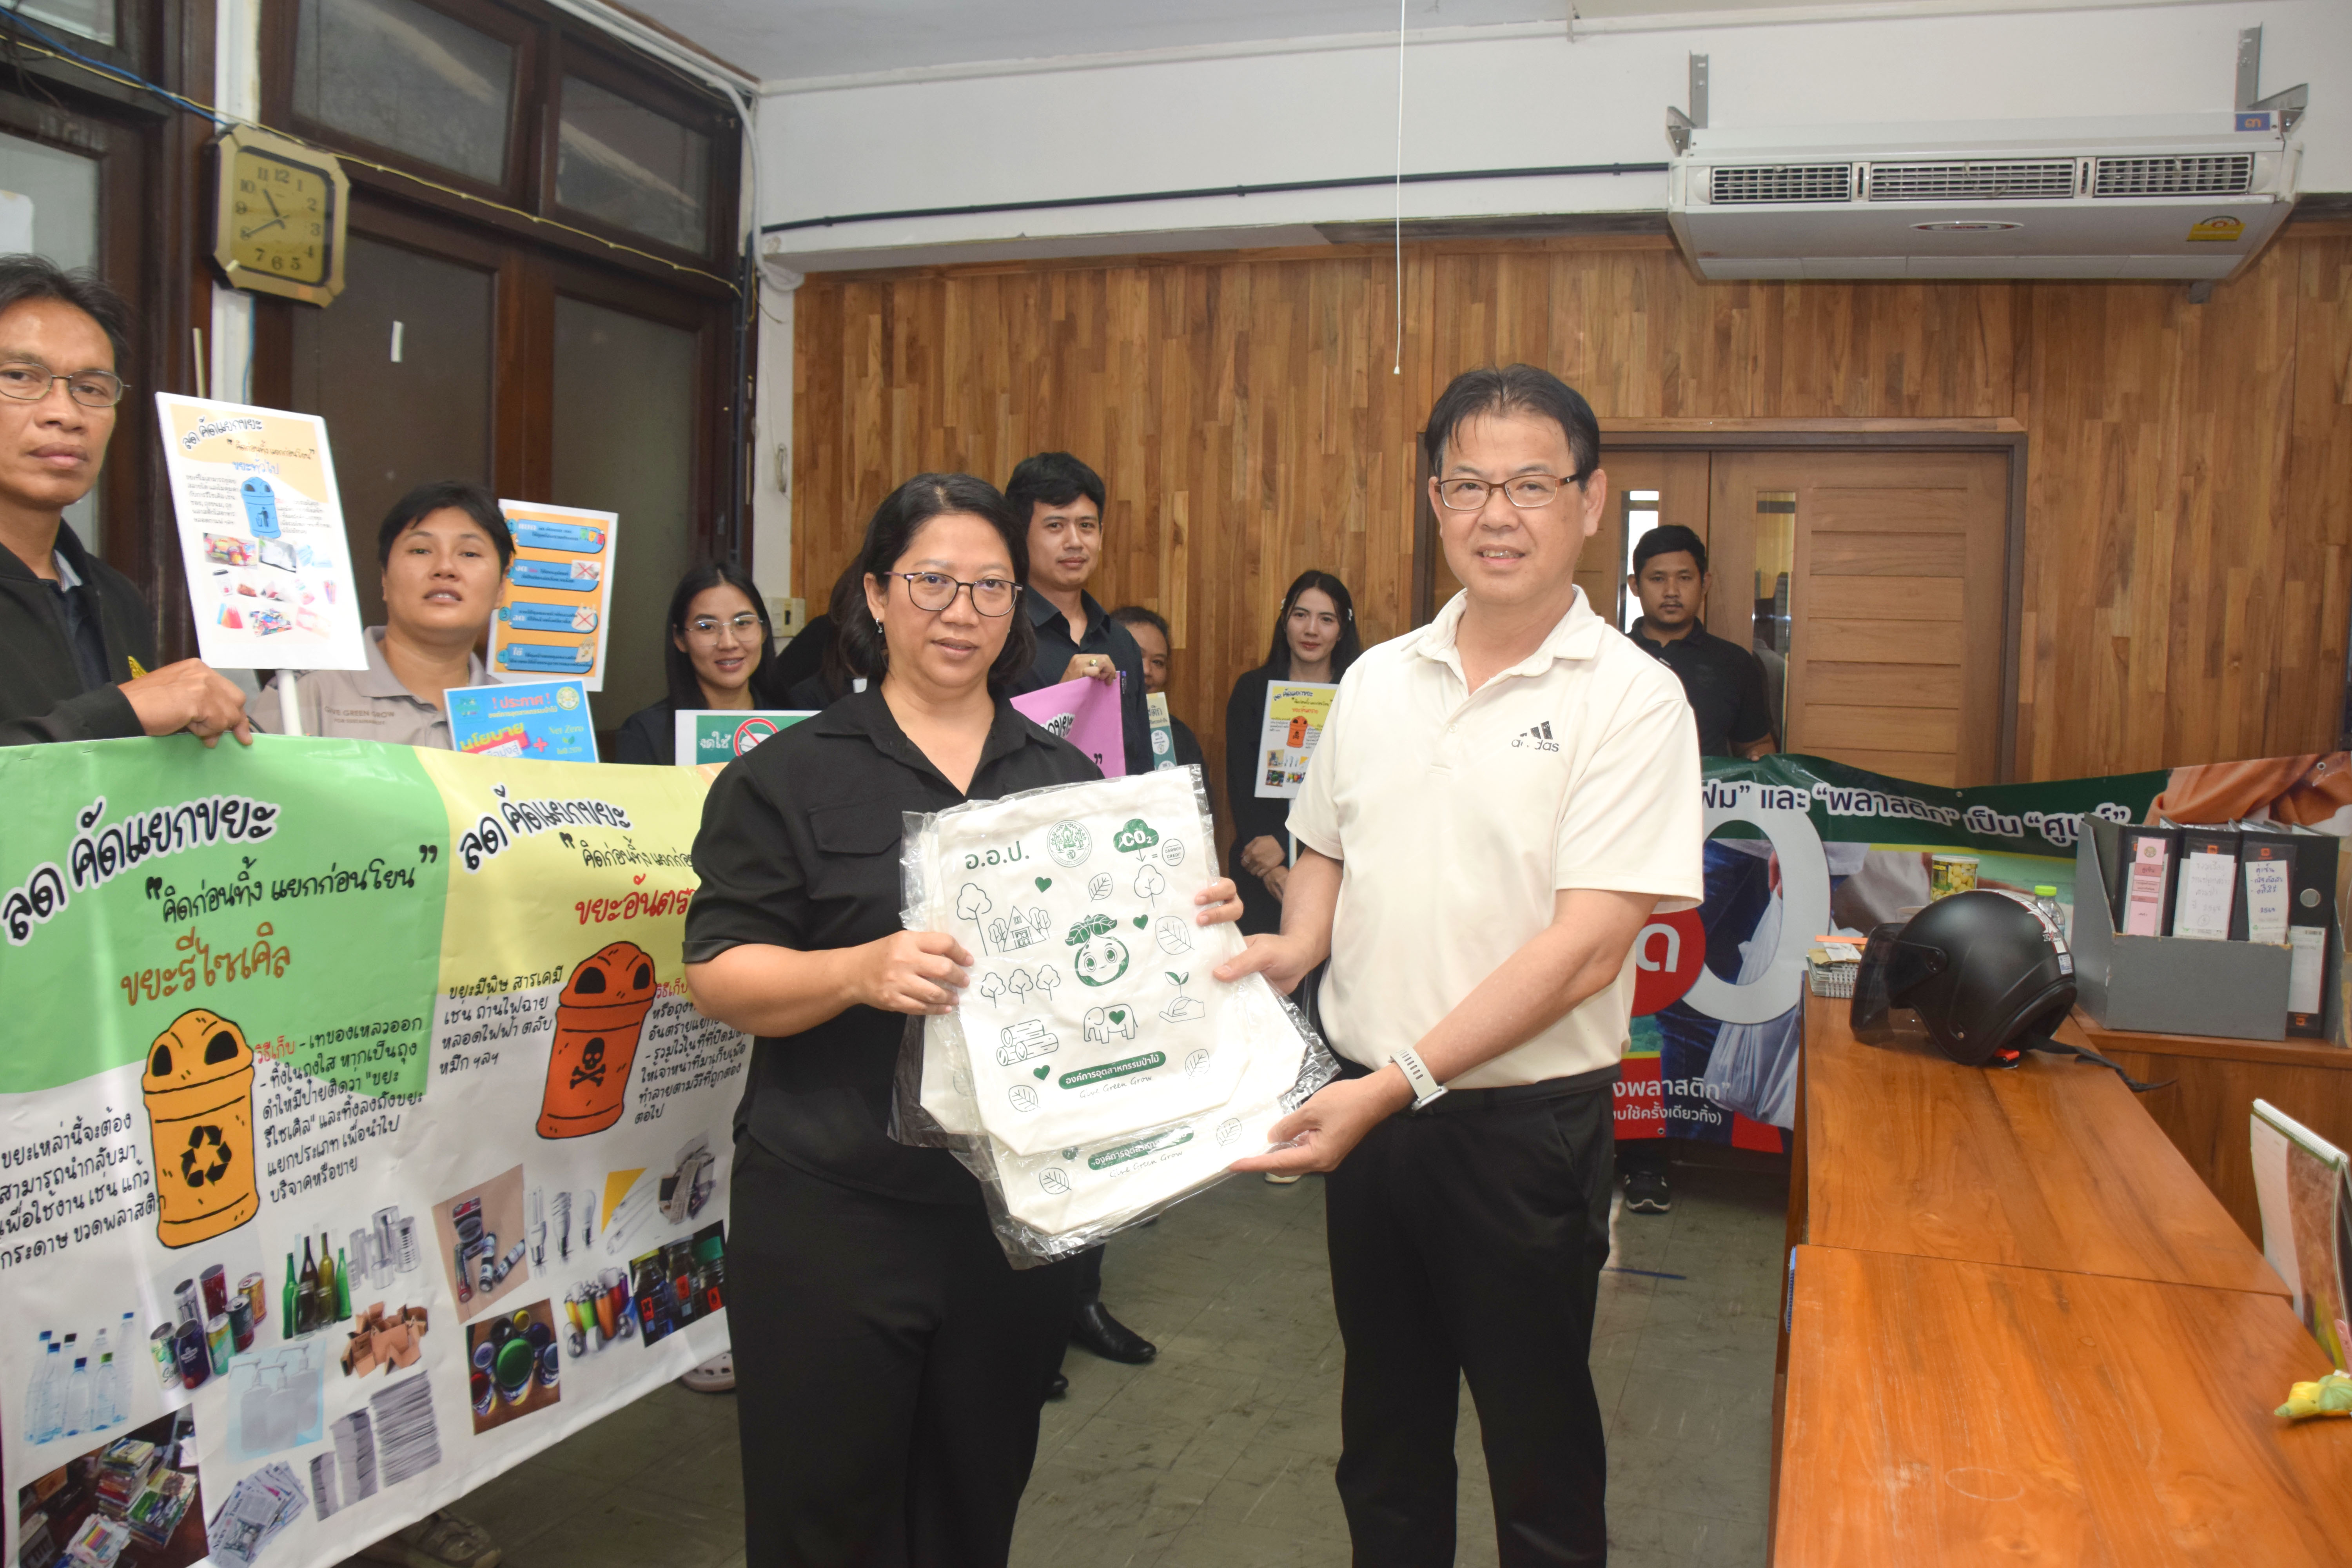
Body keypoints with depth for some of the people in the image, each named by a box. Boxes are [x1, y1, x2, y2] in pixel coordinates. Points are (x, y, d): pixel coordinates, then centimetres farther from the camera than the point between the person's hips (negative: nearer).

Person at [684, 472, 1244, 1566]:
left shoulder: (1067, 778, 10)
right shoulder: (791, 775, -2)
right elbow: (719, 974, -8)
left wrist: (1192, 925, -7)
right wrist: (862, 971, -25)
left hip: (1018, 1205, 4)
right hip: (833, 1208, -3)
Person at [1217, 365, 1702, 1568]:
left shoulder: (1631, 699, -12)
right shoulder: (1376, 680, 5)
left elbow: (1586, 947, -19)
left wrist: (1401, 1080, -23)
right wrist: (1294, 945, -4)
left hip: (1527, 1121, -5)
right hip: (1366, 1108, 5)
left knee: (1540, 1457, 13)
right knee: (1383, 1435, 21)